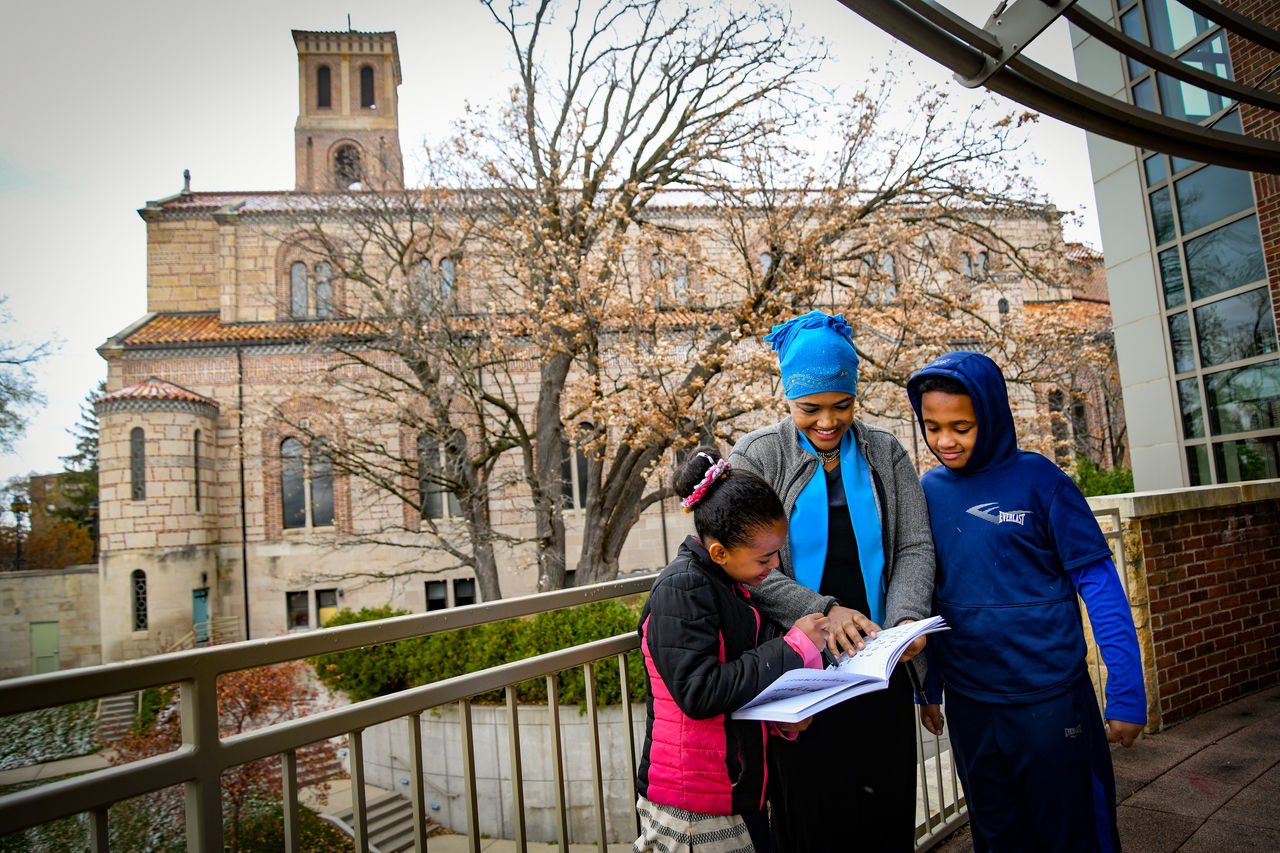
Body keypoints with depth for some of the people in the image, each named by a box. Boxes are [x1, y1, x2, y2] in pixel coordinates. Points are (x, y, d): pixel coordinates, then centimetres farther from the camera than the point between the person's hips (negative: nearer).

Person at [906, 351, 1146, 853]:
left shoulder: (1037, 479, -10)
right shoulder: (928, 491, 0)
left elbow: (1099, 582, -8)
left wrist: (1126, 694, -11)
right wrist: (928, 687, 10)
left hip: (1052, 698, -3)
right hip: (968, 706, 4)